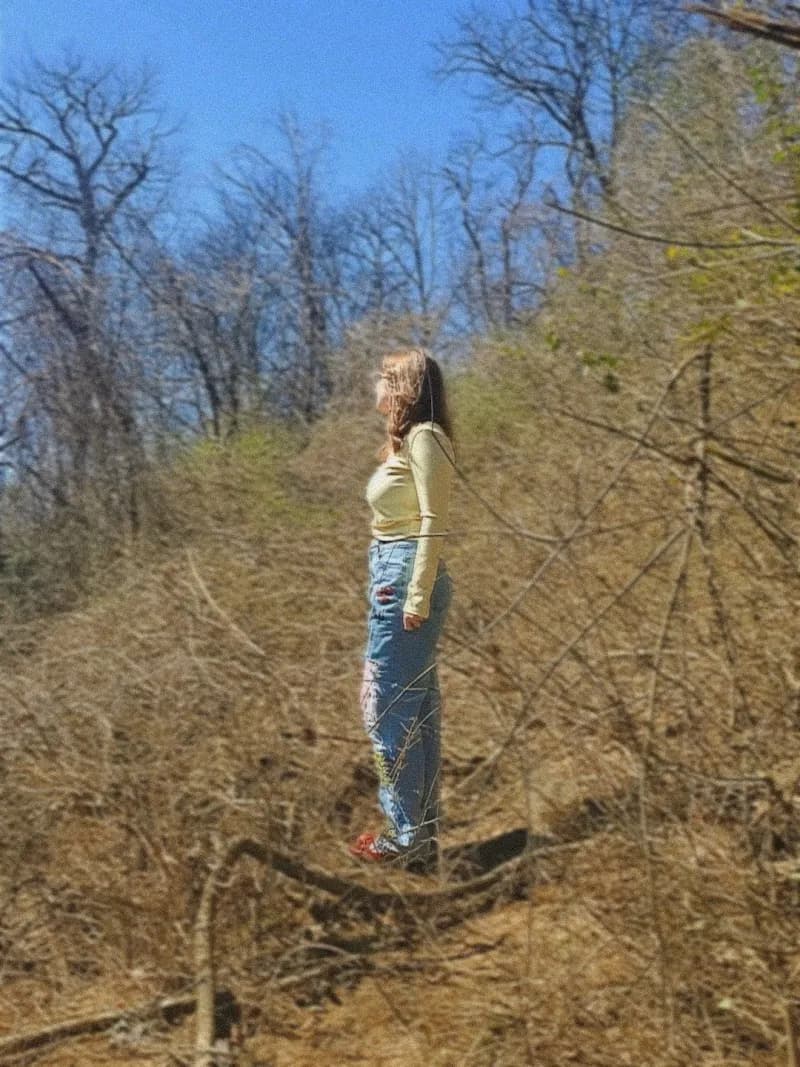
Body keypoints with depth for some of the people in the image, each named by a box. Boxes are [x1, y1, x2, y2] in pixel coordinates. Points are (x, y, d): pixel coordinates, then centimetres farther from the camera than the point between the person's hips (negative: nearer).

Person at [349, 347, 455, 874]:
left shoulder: (423, 437, -10)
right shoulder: (410, 439, 18)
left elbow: (434, 522, -17)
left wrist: (418, 596, -20)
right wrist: (402, 586, 12)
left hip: (406, 575, -10)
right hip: (394, 572, 10)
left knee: (389, 705, -5)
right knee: (418, 705, 12)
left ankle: (408, 835, 5)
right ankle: (424, 827, 20)